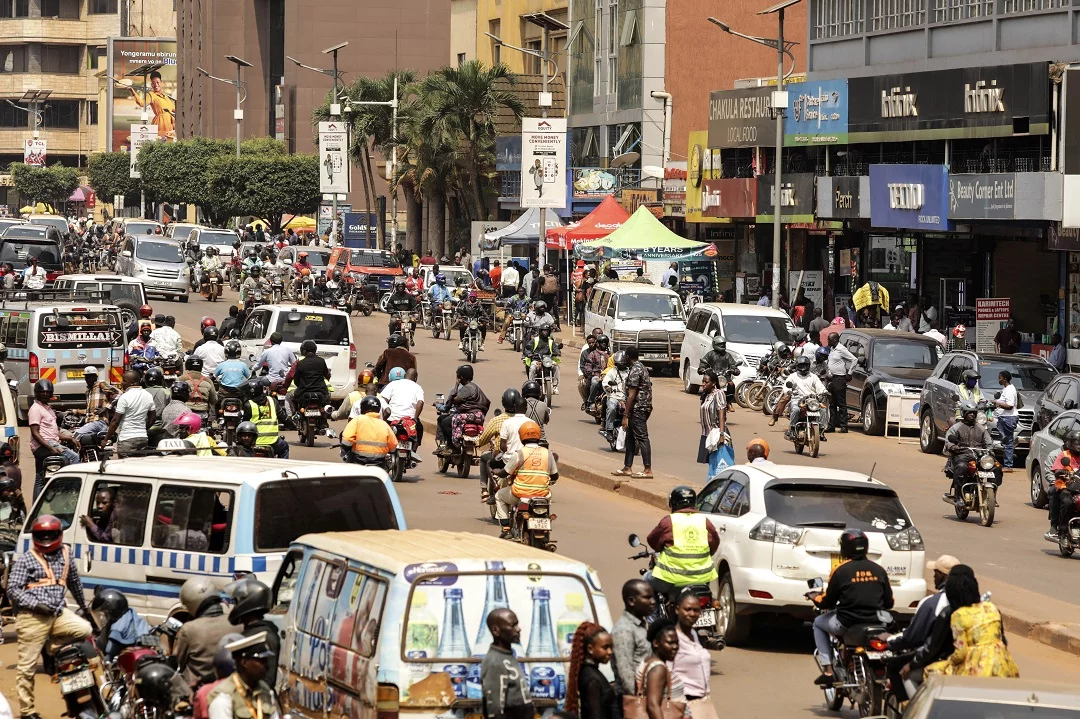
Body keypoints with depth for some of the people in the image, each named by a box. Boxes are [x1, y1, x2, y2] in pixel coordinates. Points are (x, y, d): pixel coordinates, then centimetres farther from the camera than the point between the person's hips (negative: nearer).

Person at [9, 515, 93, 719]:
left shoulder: (65, 555, 12)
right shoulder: (25, 560, -2)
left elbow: (75, 583, 25)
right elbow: (13, 589, -6)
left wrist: (84, 607, 34)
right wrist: (36, 604, -17)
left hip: (59, 613, 4)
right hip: (32, 617, -4)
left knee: (85, 629, -21)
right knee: (27, 666, -2)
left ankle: (54, 648, 3)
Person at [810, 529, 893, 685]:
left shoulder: (841, 570, -7)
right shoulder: (879, 570, 5)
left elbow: (828, 602, -2)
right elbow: (889, 602, 9)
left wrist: (816, 599, 20)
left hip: (846, 624, -4)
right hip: (876, 623, 4)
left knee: (819, 622, 24)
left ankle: (827, 670, 11)